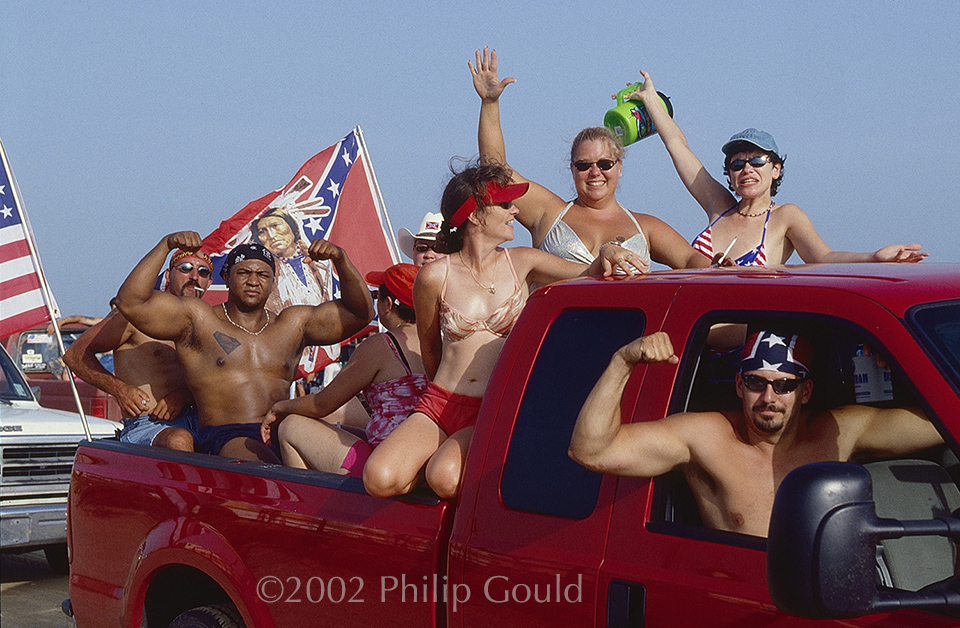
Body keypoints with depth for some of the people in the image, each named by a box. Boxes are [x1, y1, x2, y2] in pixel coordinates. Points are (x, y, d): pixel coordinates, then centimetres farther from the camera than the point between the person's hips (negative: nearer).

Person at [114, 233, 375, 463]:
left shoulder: (292, 325, 22)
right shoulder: (198, 320, 11)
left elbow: (360, 312, 20)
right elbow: (130, 302, 1)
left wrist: (340, 259, 5)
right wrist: (166, 244, -4)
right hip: (226, 438, -5)